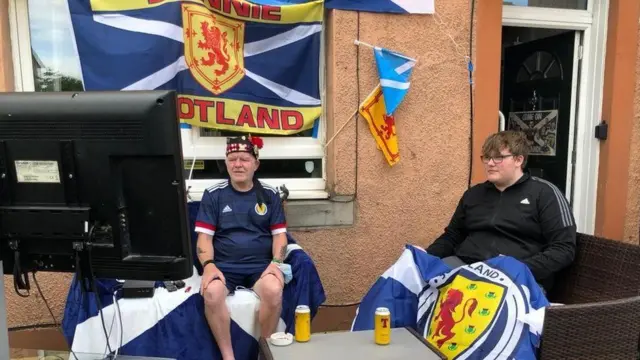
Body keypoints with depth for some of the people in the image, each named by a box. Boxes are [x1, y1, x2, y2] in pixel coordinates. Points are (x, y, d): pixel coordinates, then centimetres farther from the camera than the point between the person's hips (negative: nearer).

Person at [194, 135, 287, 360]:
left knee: (274, 290, -32)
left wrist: (276, 262, -11)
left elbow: (279, 234, 7)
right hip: (224, 265, 0)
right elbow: (204, 237, 2)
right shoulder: (213, 195, 6)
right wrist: (208, 265, -16)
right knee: (211, 293, -33)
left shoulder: (270, 195, 9)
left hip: (260, 265, 1)